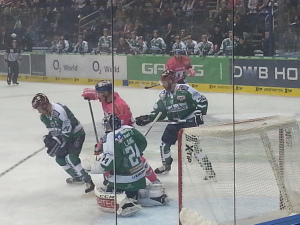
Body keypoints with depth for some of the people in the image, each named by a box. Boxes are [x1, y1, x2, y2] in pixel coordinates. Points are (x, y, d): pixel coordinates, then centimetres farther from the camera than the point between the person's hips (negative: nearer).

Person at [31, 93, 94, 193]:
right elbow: (53, 129, 10)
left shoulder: (59, 110, -32)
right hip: (65, 136, 10)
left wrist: (57, 142, -29)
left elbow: (68, 130, -30)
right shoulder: (44, 116, -2)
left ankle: (88, 181, -13)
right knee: (60, 158, 10)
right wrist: (49, 138, -9)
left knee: (71, 158, -22)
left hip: (76, 134, -10)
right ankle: (77, 177, 29)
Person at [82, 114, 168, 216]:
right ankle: (156, 193, 12)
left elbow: (108, 164, -24)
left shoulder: (111, 140, -22)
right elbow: (143, 143, 14)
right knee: (132, 193, 33)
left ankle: (123, 202, -28)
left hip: (123, 182, -8)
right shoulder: (129, 129, 0)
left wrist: (90, 165, -11)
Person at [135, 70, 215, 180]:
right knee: (165, 143, 8)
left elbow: (202, 100, -15)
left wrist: (199, 113, -24)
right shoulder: (163, 95, 4)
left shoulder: (185, 89, -17)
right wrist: (147, 118, -3)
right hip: (175, 123, 7)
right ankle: (166, 166, 32)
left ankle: (209, 169, -10)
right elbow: (158, 111, 10)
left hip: (190, 121, -7)